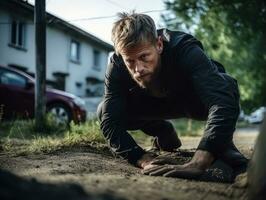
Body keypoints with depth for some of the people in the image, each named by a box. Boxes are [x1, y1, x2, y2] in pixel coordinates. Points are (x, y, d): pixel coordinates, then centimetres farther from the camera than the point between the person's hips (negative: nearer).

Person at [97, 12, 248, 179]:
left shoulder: (186, 51, -41)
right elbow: (110, 122, -31)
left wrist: (197, 164, -64)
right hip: (158, 103, 5)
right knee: (104, 111, -16)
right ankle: (163, 130, 11)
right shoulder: (116, 68, -29)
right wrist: (144, 160, -46)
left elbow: (224, 105, -53)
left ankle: (223, 145, -13)